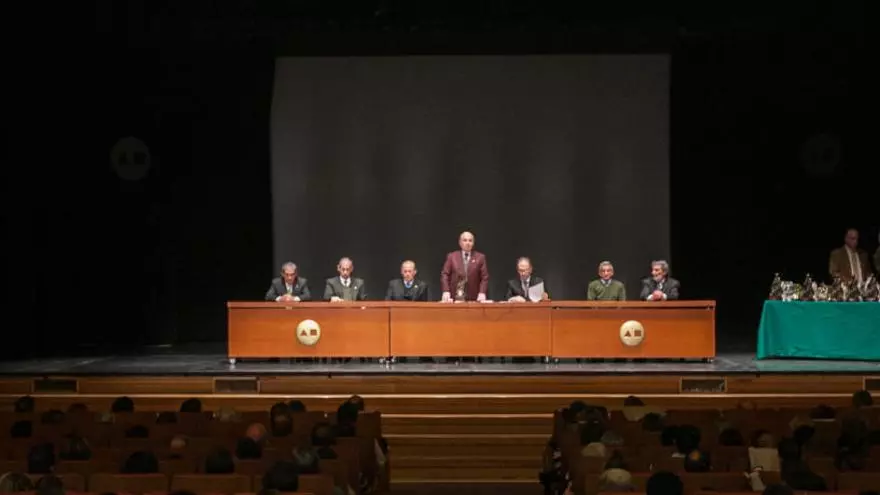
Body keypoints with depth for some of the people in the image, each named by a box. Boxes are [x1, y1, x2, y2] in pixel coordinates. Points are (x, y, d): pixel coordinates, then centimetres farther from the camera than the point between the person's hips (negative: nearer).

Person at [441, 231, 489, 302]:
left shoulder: (480, 257, 8)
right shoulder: (451, 256, 9)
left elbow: (484, 277, 5)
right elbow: (445, 275, 5)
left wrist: (482, 293, -9)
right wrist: (446, 292, -8)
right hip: (454, 298, 0)